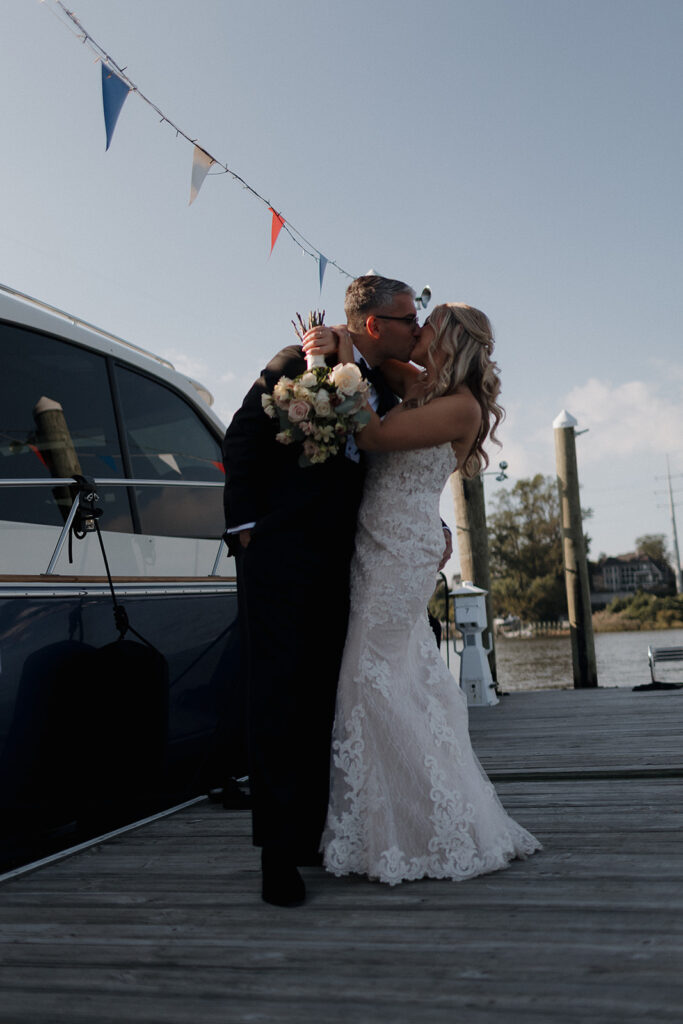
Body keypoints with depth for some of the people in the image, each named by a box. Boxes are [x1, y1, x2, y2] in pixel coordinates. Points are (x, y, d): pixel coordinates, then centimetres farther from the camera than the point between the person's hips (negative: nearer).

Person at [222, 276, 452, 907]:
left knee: (322, 699, 8)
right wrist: (247, 526, -9)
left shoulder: (386, 392, 14)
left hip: (334, 563, 7)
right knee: (279, 695, -6)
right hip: (278, 552, -6)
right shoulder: (301, 364, -4)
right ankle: (279, 853, 0)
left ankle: (312, 833, 17)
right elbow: (243, 439, -4)